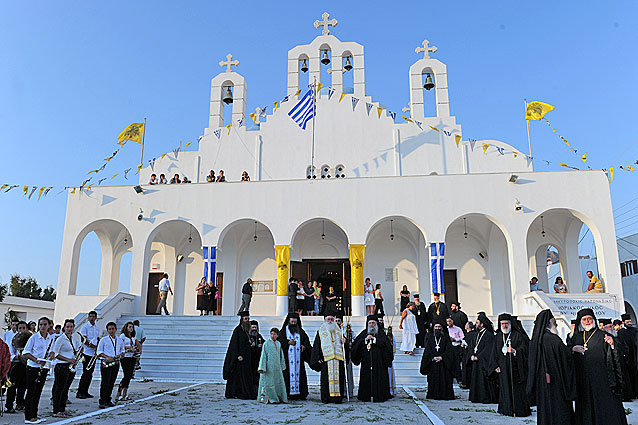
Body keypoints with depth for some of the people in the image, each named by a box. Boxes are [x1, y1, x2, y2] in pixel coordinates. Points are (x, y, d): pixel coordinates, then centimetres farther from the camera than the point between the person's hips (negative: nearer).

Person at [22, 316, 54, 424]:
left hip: (44, 368, 5)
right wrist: (36, 360, -19)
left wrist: (51, 354, -8)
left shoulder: (51, 338, 6)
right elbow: (26, 353, -7)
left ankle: (34, 416, 18)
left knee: (38, 392, 10)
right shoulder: (34, 337, -7)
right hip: (32, 368, -4)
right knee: (30, 392, -1)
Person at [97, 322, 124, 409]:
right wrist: (107, 357, -16)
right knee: (105, 383, -8)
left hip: (116, 364, 4)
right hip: (106, 364, -4)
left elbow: (122, 350, 21)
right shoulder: (103, 340, 0)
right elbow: (99, 352, -2)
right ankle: (102, 402, -2)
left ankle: (108, 400, 18)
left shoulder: (120, 340, 12)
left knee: (111, 383, 8)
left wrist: (121, 354, -2)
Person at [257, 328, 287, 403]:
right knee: (267, 382, -3)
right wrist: (262, 367, -13)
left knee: (279, 382, 6)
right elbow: (263, 356, -8)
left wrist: (282, 366, 16)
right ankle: (264, 398, 8)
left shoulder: (278, 344, 10)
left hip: (277, 367, 5)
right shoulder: (266, 343, -6)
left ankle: (280, 398, 16)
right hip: (269, 367, -5)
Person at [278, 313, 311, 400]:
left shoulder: (300, 331, 16)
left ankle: (300, 393, 2)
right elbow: (280, 340, -5)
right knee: (288, 374, -8)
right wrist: (288, 342, -23)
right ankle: (289, 393, -5)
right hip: (287, 357, -3)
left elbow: (306, 340, 9)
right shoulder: (284, 330, 6)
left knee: (299, 373, -1)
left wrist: (304, 345, -12)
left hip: (298, 357, 3)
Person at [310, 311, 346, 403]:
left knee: (338, 378, -3)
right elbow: (316, 346, 6)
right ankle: (326, 397, 2)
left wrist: (343, 341, -3)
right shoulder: (321, 332, 10)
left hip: (338, 358, 2)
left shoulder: (338, 331, 17)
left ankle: (338, 397, 3)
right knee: (326, 378, -5)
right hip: (326, 359, -2)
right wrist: (318, 358, -4)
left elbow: (342, 344, 20)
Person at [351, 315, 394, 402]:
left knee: (378, 378, -6)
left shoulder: (381, 333, 9)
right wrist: (365, 340, -10)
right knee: (366, 378, -1)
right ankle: (366, 396, 7)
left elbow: (386, 343, -8)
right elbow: (355, 343, 4)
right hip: (366, 361, 2)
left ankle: (379, 396, 2)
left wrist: (374, 339, -13)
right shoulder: (364, 333, 15)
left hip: (378, 361, -2)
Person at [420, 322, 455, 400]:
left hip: (443, 362, -1)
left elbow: (449, 350, -3)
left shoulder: (446, 337, 3)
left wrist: (441, 357, -14)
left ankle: (444, 395, 5)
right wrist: (433, 358, -11)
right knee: (433, 379, 1)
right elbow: (427, 350, 3)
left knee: (444, 379, -3)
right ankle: (433, 395, 9)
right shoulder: (430, 337, 8)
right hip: (432, 362, 1)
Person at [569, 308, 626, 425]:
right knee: (586, 408, 6)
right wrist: (573, 349, -3)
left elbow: (614, 357, -5)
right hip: (583, 380, 3)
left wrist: (612, 345, -24)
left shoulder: (602, 335, 1)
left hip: (601, 378, -3)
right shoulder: (576, 337, 12)